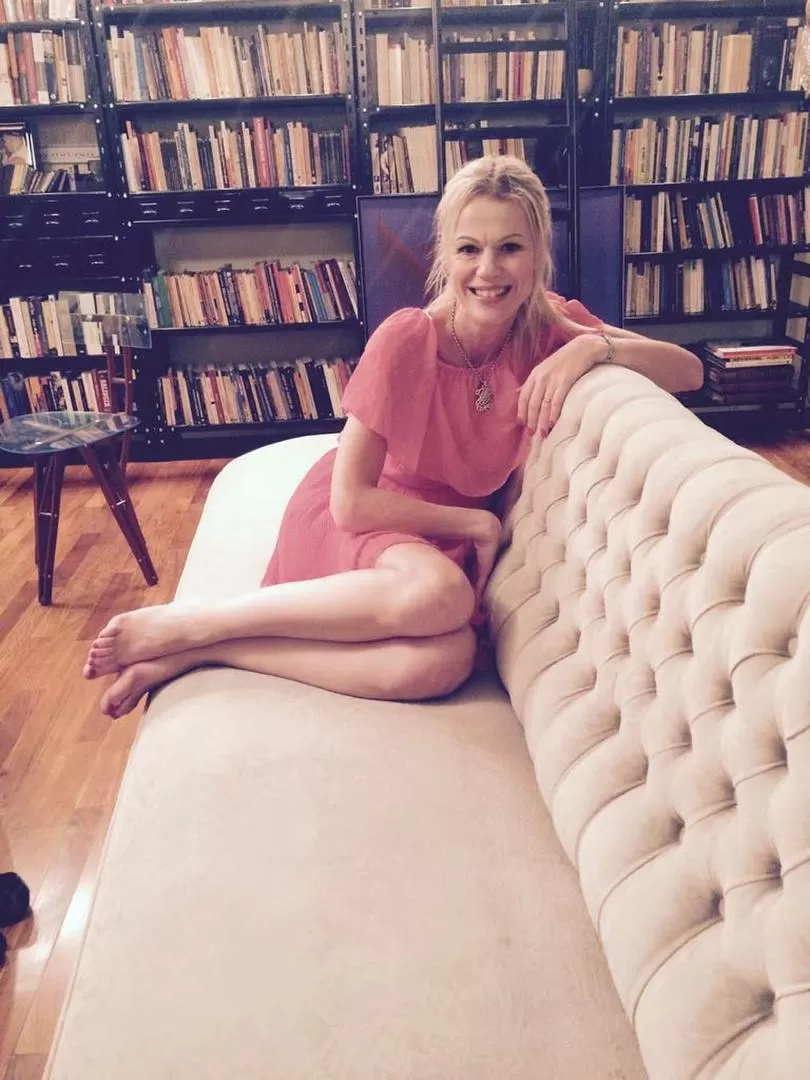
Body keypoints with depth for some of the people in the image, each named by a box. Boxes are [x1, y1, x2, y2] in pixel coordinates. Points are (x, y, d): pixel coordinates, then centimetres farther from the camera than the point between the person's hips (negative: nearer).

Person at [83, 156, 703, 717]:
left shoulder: (549, 324, -7)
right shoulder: (407, 340, -21)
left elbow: (690, 372, -9)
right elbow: (351, 501, -20)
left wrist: (594, 347, -26)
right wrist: (476, 524, -13)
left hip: (449, 537, 4)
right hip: (349, 521, -4)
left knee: (447, 661, -31)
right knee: (438, 593, -39)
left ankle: (199, 652, -17)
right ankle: (183, 623, -20)